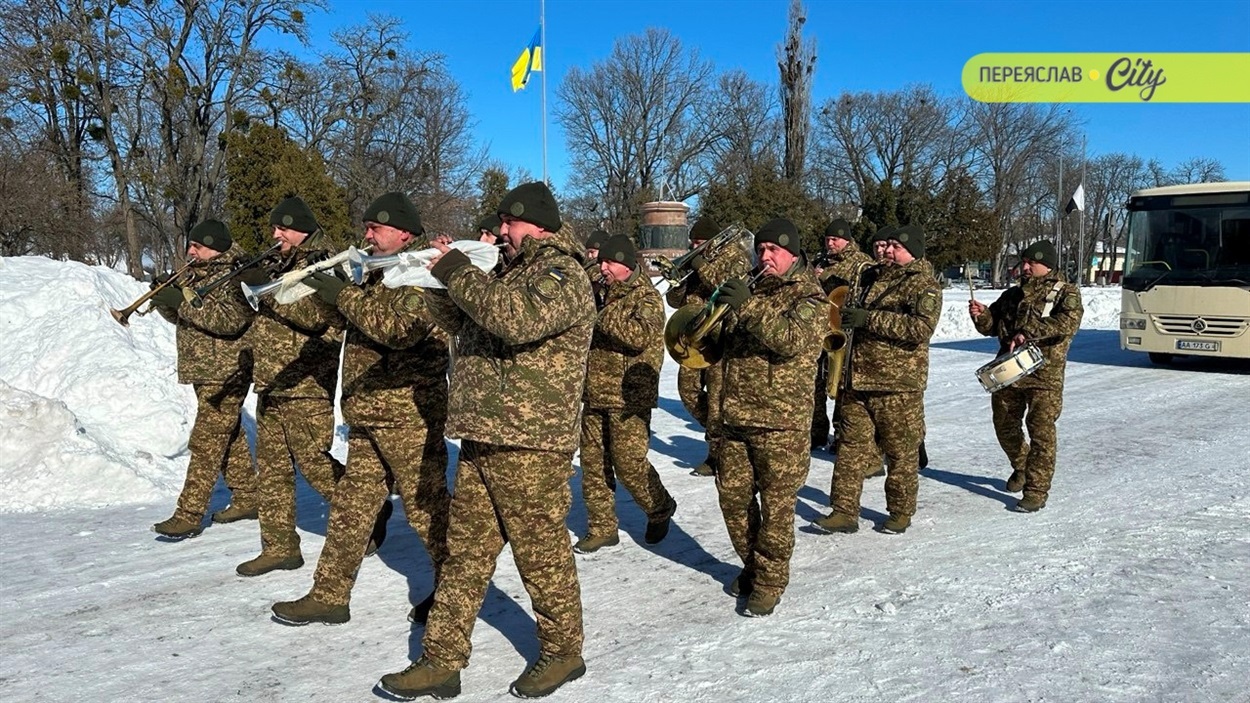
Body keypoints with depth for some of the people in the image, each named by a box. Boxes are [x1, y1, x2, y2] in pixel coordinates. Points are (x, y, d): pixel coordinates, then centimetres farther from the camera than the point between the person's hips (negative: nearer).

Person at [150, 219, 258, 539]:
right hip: (204, 371, 9)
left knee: (206, 443, -10)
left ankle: (189, 515, -8)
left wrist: (183, 301, -26)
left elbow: (231, 319, -26)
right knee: (228, 437, 16)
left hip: (226, 373, -9)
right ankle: (247, 499, 26)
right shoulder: (196, 273, 14)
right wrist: (165, 297, -3)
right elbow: (179, 316, 18)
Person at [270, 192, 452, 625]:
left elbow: (398, 328, -26)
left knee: (425, 506, 0)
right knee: (351, 505, 12)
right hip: (367, 415, 9)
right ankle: (329, 596, 20)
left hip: (409, 415, -9)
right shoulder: (380, 273, 18)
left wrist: (343, 295, -20)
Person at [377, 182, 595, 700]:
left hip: (530, 444, -9)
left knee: (541, 553, 3)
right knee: (464, 553, 9)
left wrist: (459, 273, -18)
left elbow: (520, 318, -27)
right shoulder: (512, 271, 19)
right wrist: (441, 278, 7)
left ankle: (563, 652, 21)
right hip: (482, 440, 9)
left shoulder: (563, 274, -9)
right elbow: (457, 321, 24)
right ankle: (441, 661, 16)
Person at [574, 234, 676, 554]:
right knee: (593, 463, 8)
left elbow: (640, 335, -24)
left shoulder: (647, 297, -7)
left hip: (628, 397, -7)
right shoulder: (602, 293, 15)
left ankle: (660, 509, 21)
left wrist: (598, 315, -24)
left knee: (628, 463, -5)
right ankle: (602, 527, 19)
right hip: (594, 395, 7)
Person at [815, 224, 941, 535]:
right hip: (858, 379, 7)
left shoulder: (925, 286, -6)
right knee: (851, 446, 6)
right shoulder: (874, 277, 16)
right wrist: (849, 314, 10)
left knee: (901, 451, 6)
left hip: (898, 384, -6)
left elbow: (922, 327, -23)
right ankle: (844, 511, 11)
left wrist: (870, 319, -23)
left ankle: (901, 512, 21)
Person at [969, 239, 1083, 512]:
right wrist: (981, 314, -5)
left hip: (1044, 374, -6)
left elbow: (1068, 323, -18)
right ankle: (1021, 468, 40)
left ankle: (1037, 490, -1)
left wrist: (1029, 333, -27)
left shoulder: (1066, 292, 1)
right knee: (1005, 425, 14)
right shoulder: (1012, 294, 17)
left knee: (1041, 431, -7)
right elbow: (991, 326, 18)